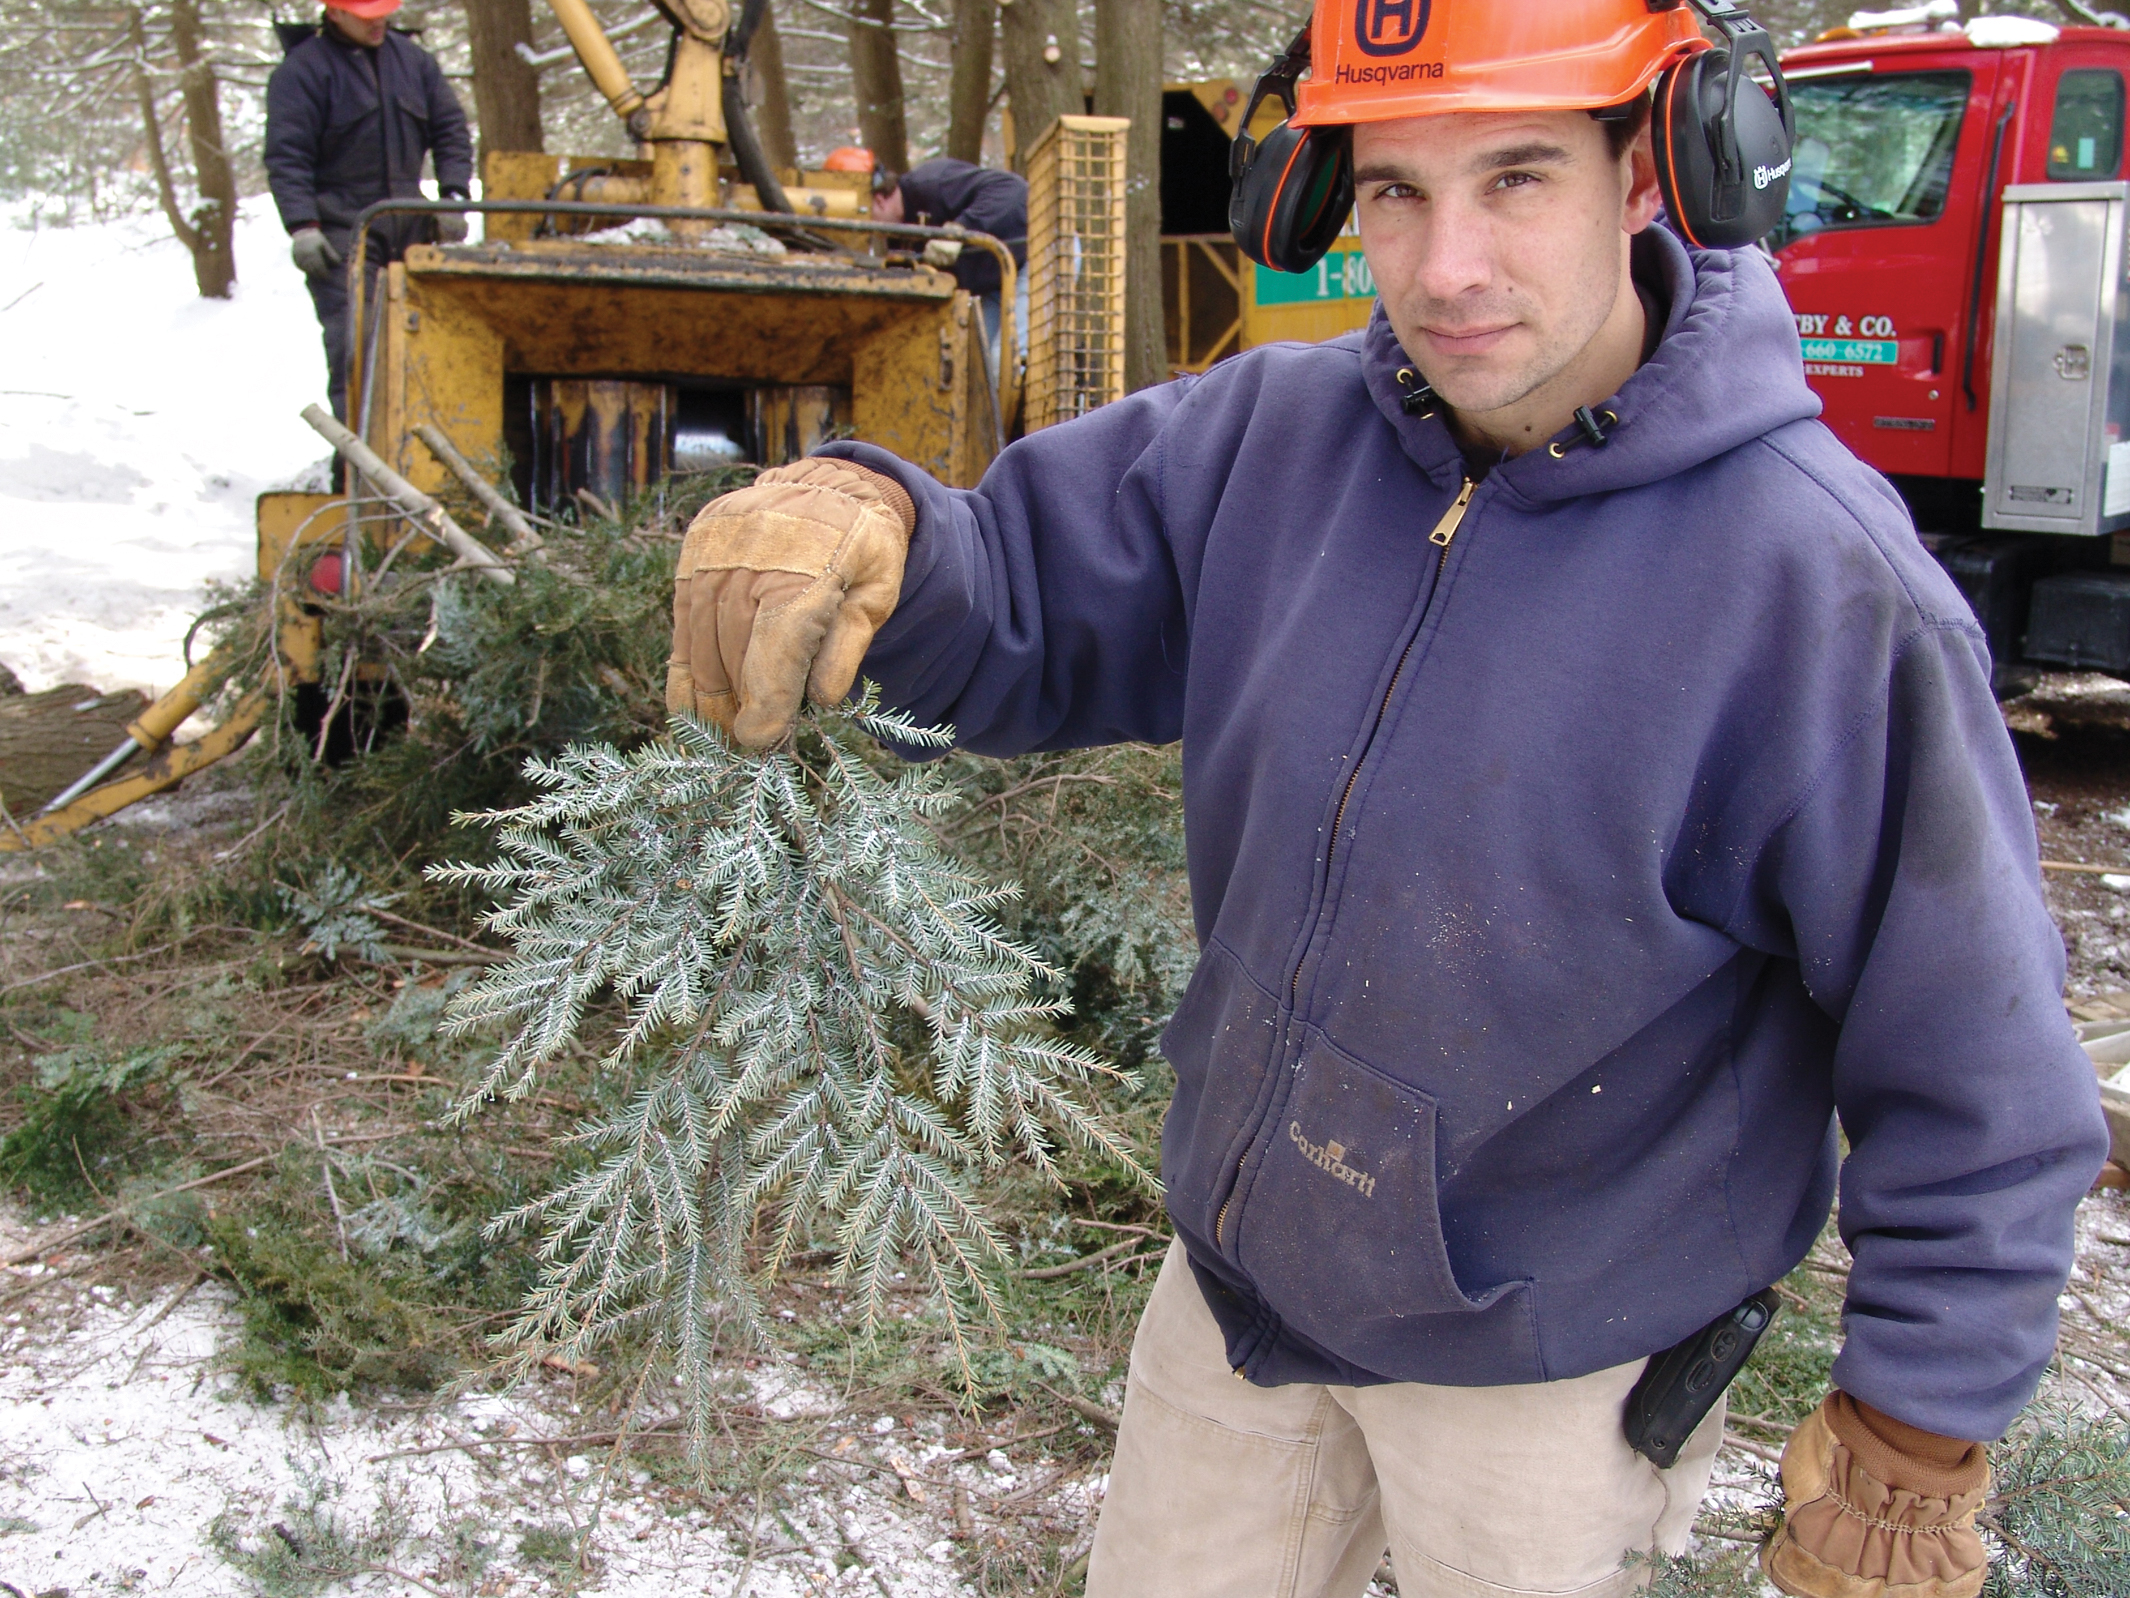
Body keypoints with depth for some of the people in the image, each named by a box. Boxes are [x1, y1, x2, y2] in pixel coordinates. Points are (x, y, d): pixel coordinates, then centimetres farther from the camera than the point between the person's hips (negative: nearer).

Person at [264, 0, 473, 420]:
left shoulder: (411, 59, 13)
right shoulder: (303, 70, -4)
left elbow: (450, 129, 17)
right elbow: (287, 157, -8)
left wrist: (454, 195, 3)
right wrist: (301, 226, -18)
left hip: (410, 226, 6)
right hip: (342, 232, -5)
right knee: (355, 344, -14)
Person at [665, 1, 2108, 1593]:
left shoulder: (1815, 580, -24)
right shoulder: (1273, 435, -9)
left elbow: (1976, 1068, -18)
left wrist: (1914, 1449, -11)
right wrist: (859, 525, -28)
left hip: (1553, 1359, -4)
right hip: (1245, 1267, 5)